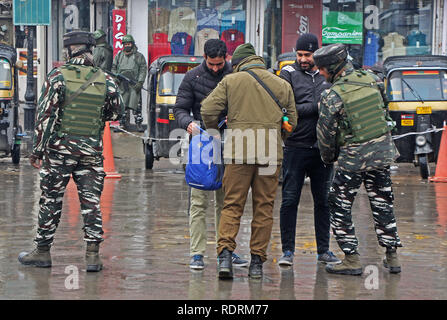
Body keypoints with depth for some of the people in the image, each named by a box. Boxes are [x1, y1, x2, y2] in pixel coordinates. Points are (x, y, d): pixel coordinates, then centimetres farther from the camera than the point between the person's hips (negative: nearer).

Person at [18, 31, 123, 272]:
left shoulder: (58, 77, -7)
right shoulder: (105, 80, 0)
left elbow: (45, 115, -8)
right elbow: (115, 113, 12)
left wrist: (37, 150, -3)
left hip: (60, 150, -2)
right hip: (92, 151, 2)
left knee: (51, 200, 8)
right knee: (91, 202, 5)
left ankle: (42, 251, 16)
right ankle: (93, 254, 1)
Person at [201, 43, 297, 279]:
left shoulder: (231, 81, 4)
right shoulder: (282, 85, 12)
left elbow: (208, 110, -2)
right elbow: (291, 122, 14)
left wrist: (214, 130, 17)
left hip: (238, 152, -2)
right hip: (270, 153, 2)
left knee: (232, 205, 4)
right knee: (264, 208, 7)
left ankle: (225, 253, -11)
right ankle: (257, 261, 8)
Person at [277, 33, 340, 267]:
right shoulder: (289, 73, 1)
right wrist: (316, 107, -13)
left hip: (322, 149, 3)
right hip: (296, 147, -3)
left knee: (323, 201, 7)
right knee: (290, 201, -3)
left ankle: (323, 250, 14)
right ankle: (288, 251, 4)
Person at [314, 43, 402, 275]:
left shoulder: (332, 96, -15)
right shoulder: (372, 80, 0)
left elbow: (326, 133, -8)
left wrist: (328, 158, 9)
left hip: (354, 157, -6)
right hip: (383, 151, 6)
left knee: (339, 206, 6)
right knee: (382, 203, 15)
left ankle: (352, 259, 3)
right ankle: (392, 256, 18)